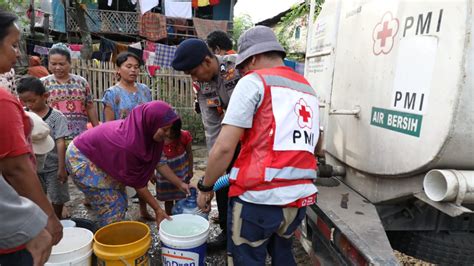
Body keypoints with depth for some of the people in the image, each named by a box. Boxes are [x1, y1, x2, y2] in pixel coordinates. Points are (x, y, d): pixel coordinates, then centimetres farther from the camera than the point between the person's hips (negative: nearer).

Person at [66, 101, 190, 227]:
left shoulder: (142, 131, -16)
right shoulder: (129, 143, -37)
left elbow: (157, 162, -4)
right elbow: (137, 182, -24)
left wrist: (180, 184, -4)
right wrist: (157, 209, -16)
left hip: (97, 153, 8)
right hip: (81, 157, -8)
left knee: (121, 200, 8)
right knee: (111, 205, -8)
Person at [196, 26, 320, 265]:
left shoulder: (254, 81, -5)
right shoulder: (308, 89, 16)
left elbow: (224, 147, -11)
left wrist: (205, 187, 2)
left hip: (258, 196, -7)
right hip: (300, 196, 7)